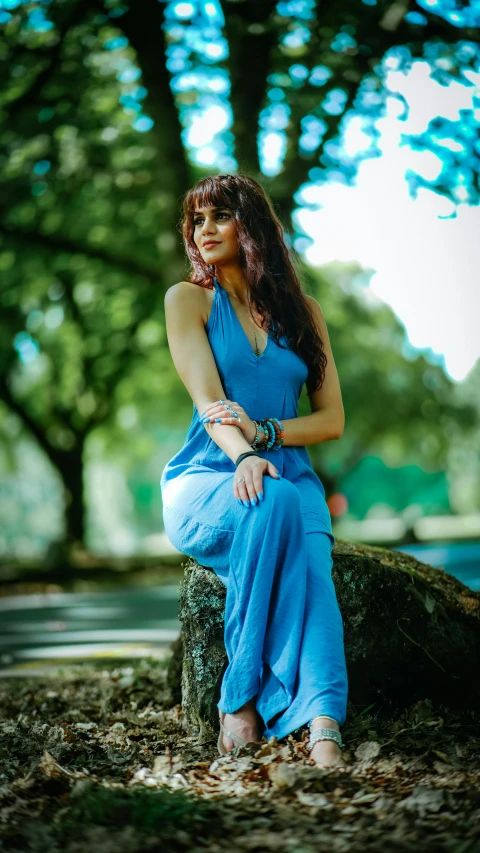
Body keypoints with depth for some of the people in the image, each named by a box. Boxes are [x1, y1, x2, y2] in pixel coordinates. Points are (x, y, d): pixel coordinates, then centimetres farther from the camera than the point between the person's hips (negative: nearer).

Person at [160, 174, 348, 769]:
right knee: (271, 505, -37)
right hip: (205, 484, -2)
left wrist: (265, 433, -9)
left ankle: (322, 726, -45)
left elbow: (333, 420, 9)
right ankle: (282, 705, -35)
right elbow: (209, 401, -9)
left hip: (293, 479, 2)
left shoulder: (302, 311, 15)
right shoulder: (188, 299, 7)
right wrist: (241, 457, -29)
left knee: (308, 561, -32)